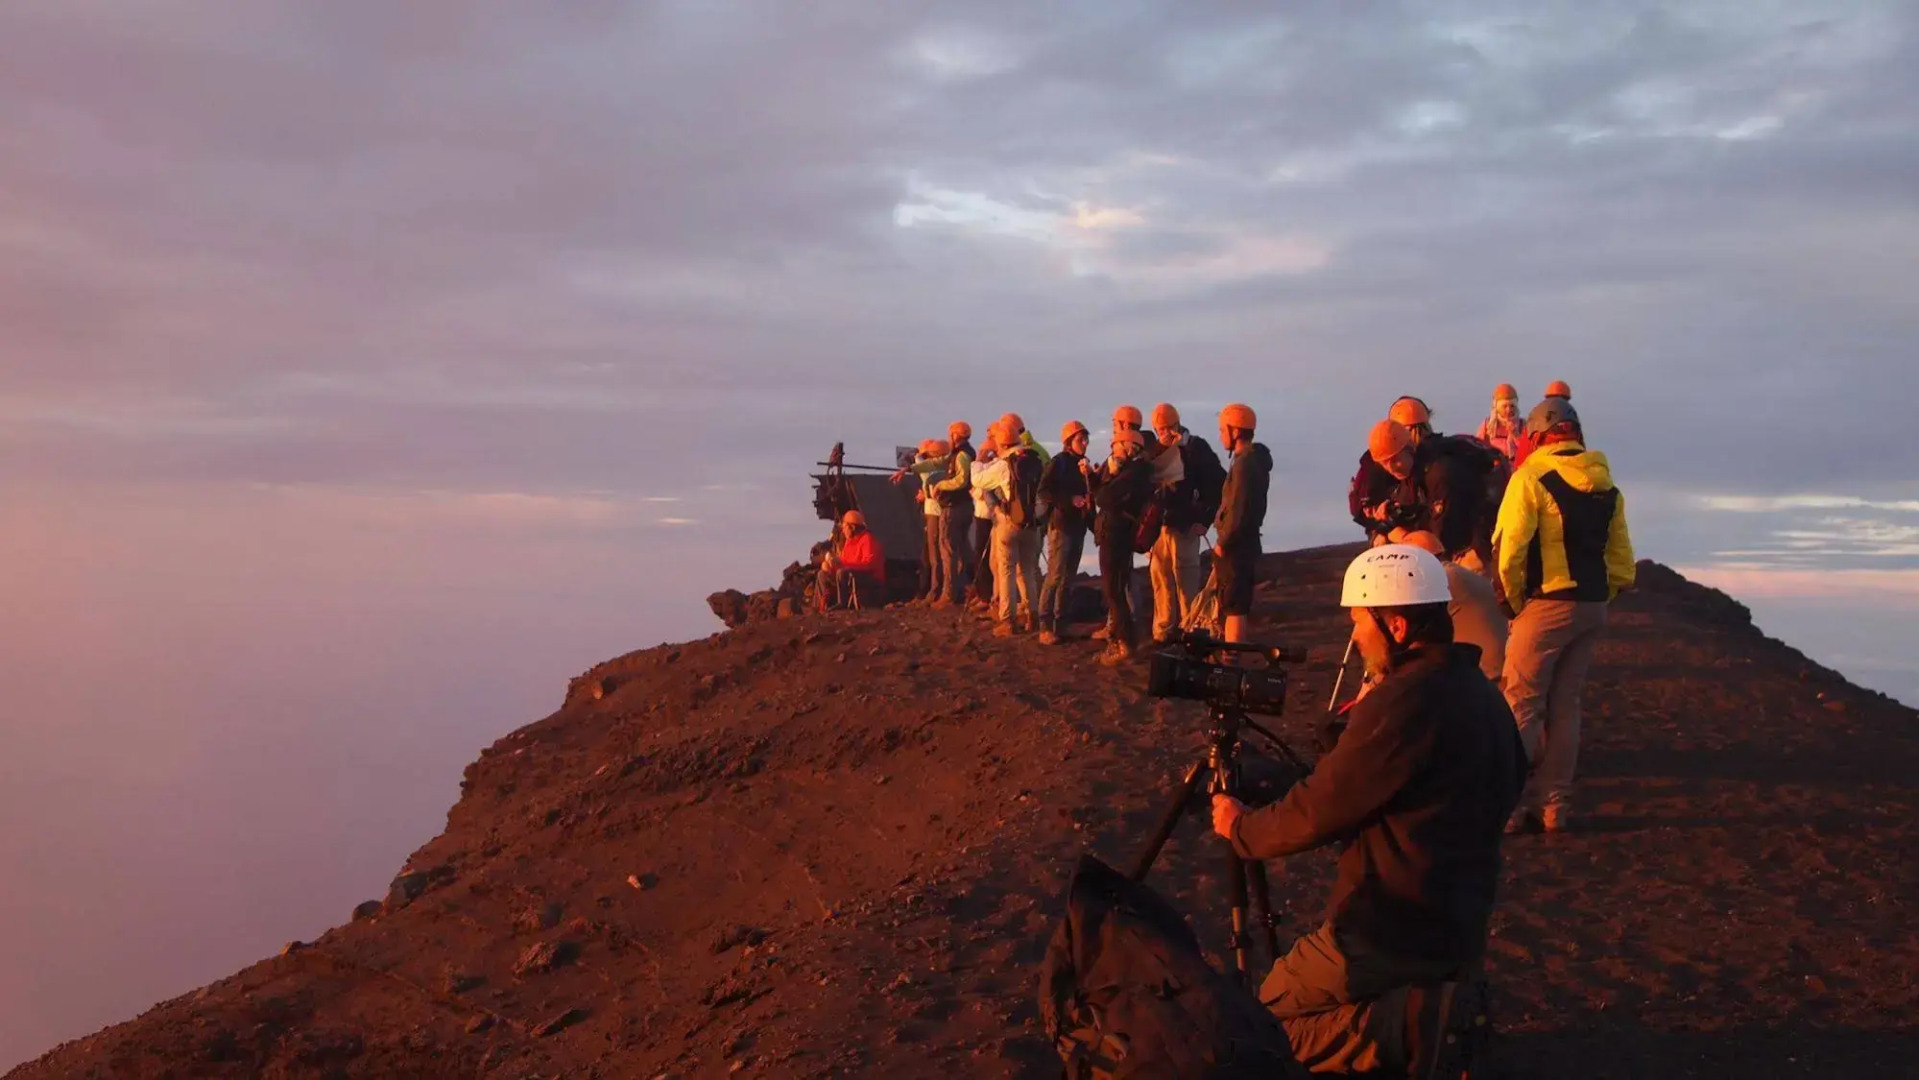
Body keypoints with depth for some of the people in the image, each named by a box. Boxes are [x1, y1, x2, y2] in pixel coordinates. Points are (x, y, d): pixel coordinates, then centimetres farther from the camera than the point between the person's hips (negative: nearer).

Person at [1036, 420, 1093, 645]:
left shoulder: (1083, 464, 14)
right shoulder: (1058, 462, -6)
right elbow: (1044, 491, -14)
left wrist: (1089, 488, 3)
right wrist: (1070, 500, -19)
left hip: (1078, 526, 7)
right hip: (1060, 524, -7)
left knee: (1068, 578, 8)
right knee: (1055, 576, -11)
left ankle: (1059, 622, 12)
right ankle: (1045, 627, -10)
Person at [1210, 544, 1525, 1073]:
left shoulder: (1403, 702, -22)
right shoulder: (1483, 695, 5)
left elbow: (1317, 812, -17)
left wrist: (1241, 828, 2)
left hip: (1389, 934, -9)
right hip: (1461, 927, 9)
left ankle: (1403, 1030, -2)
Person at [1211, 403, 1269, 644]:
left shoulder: (1244, 464, -17)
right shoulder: (1255, 461, 14)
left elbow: (1239, 511, -23)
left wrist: (1222, 543, -14)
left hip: (1235, 548, -10)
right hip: (1243, 544, 10)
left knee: (1233, 608, -7)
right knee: (1237, 606, 15)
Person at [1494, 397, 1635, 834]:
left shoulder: (1531, 477, -8)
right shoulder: (1606, 486, 12)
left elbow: (1508, 549, -15)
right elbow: (1622, 562, 11)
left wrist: (1514, 600, -3)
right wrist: (1599, 598, 15)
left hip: (1547, 605, -6)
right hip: (1593, 609, 6)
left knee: (1521, 704, 0)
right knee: (1565, 706, 13)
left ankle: (1516, 805, -3)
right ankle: (1557, 807, 16)